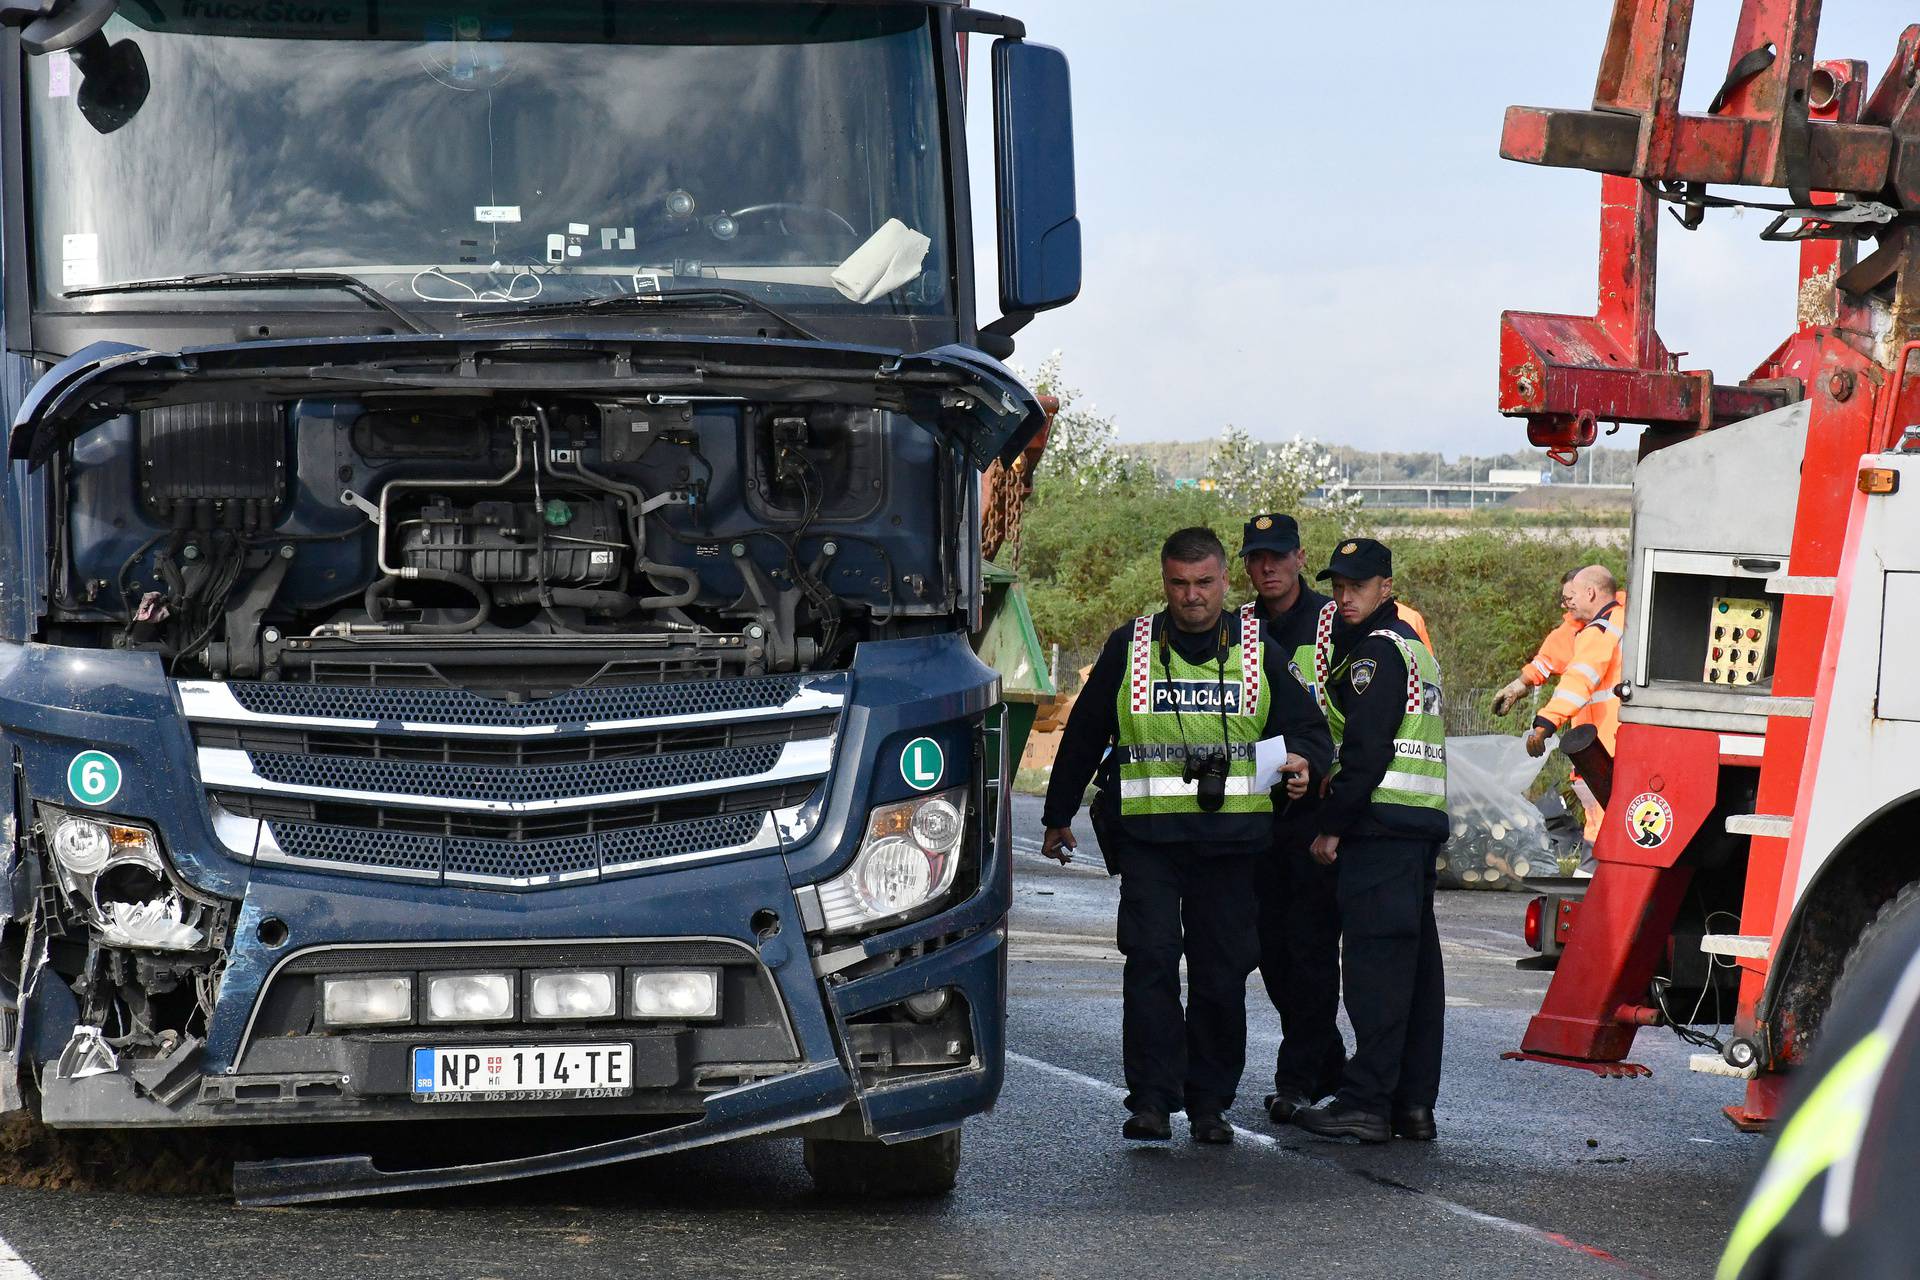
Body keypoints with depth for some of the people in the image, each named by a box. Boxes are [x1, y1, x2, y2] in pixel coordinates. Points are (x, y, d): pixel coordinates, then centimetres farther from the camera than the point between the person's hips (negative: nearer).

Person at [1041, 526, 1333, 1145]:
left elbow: (1310, 727, 12)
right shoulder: (1129, 647, 8)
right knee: (1150, 960, -13)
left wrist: (1303, 760, -12)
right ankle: (1151, 1099, -11)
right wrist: (1058, 818, 22)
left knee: (1221, 973, 3)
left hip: (1231, 838, 1)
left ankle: (1209, 1101, 12)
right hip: (1148, 837, -1)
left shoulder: (1258, 650, 8)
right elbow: (1083, 734, 17)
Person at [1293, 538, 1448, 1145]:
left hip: (1380, 822, -10)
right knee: (1415, 961, 9)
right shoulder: (1413, 646, 23)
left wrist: (1331, 825, -13)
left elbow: (1366, 749, -17)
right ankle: (1414, 1102, 10)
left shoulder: (1377, 650, -9)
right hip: (1422, 822, 10)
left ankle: (1367, 1101, -14)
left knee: (1374, 961, -11)